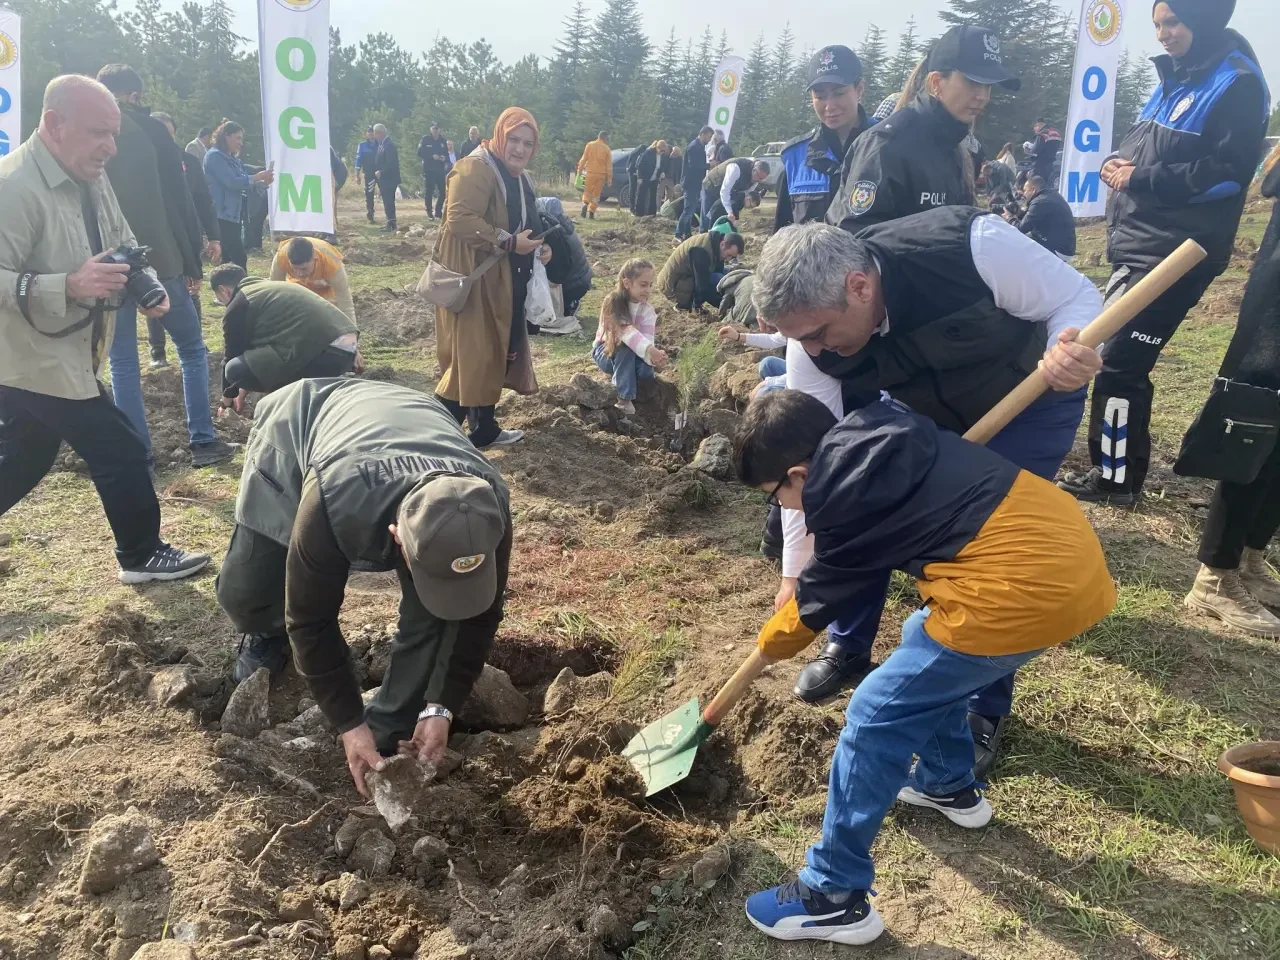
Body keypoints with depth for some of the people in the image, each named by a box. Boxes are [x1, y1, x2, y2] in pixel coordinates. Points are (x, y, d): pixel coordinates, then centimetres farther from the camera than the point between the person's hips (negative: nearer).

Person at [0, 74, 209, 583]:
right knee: (122, 453, -1)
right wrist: (69, 286, -36)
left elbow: (125, 246, 15)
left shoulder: (91, 177, 6)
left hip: (57, 355, 9)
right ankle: (142, 555, 17)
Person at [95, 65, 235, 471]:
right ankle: (203, 441, 6)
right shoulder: (150, 129, -1)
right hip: (159, 259, -2)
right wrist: (193, 261, 1)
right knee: (192, 348, 12)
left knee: (122, 363, 8)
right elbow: (180, 199, -4)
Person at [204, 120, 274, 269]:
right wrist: (257, 177, -17)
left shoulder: (233, 159, 19)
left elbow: (245, 184, 17)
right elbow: (231, 182, -18)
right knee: (239, 258, -15)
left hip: (234, 214, 9)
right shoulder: (215, 156, -8)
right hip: (223, 215, -9)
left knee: (228, 258, 10)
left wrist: (264, 183, -2)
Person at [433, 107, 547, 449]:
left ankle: (485, 428, 22)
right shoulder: (475, 168, -15)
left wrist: (538, 247, 8)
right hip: (475, 280, -10)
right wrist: (509, 242, -26)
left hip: (506, 282, 10)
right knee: (470, 355, -9)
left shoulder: (521, 178, 16)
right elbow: (460, 219, -27)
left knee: (495, 353, 13)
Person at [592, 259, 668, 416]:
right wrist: (650, 350, -53)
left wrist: (655, 356, -47)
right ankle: (625, 397, -29)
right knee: (625, 348, -36)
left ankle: (622, 375, 4)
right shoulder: (613, 303, -23)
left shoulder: (647, 310, -10)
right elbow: (627, 332, -37)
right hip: (606, 352, -3)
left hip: (631, 355, 4)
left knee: (646, 370, -29)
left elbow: (648, 338, -24)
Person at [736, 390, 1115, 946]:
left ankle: (834, 897, 12)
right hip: (1067, 548, 10)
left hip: (1024, 587, -10)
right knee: (926, 649, 30)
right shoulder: (876, 427, 13)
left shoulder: (846, 497, -8)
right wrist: (800, 582, 37)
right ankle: (950, 786, 47)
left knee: (874, 719, 1)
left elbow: (821, 598, 9)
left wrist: (770, 643, 28)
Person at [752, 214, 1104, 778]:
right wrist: (795, 571, -15)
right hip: (925, 411, 4)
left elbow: (1077, 297, -23)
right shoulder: (814, 344, -24)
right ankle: (848, 647, 25)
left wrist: (1070, 354, -46)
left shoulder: (970, 246, -38)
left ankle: (986, 707, 11)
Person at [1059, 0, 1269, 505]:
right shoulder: (1175, 77, 15)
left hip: (1175, 251, -9)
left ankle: (1116, 477, 4)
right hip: (1139, 244, 9)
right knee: (1120, 358, 13)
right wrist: (1119, 162, 0)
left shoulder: (1236, 84, -10)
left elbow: (1230, 172, -16)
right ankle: (1116, 463, 25)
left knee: (1118, 361, -8)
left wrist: (1141, 178, -17)